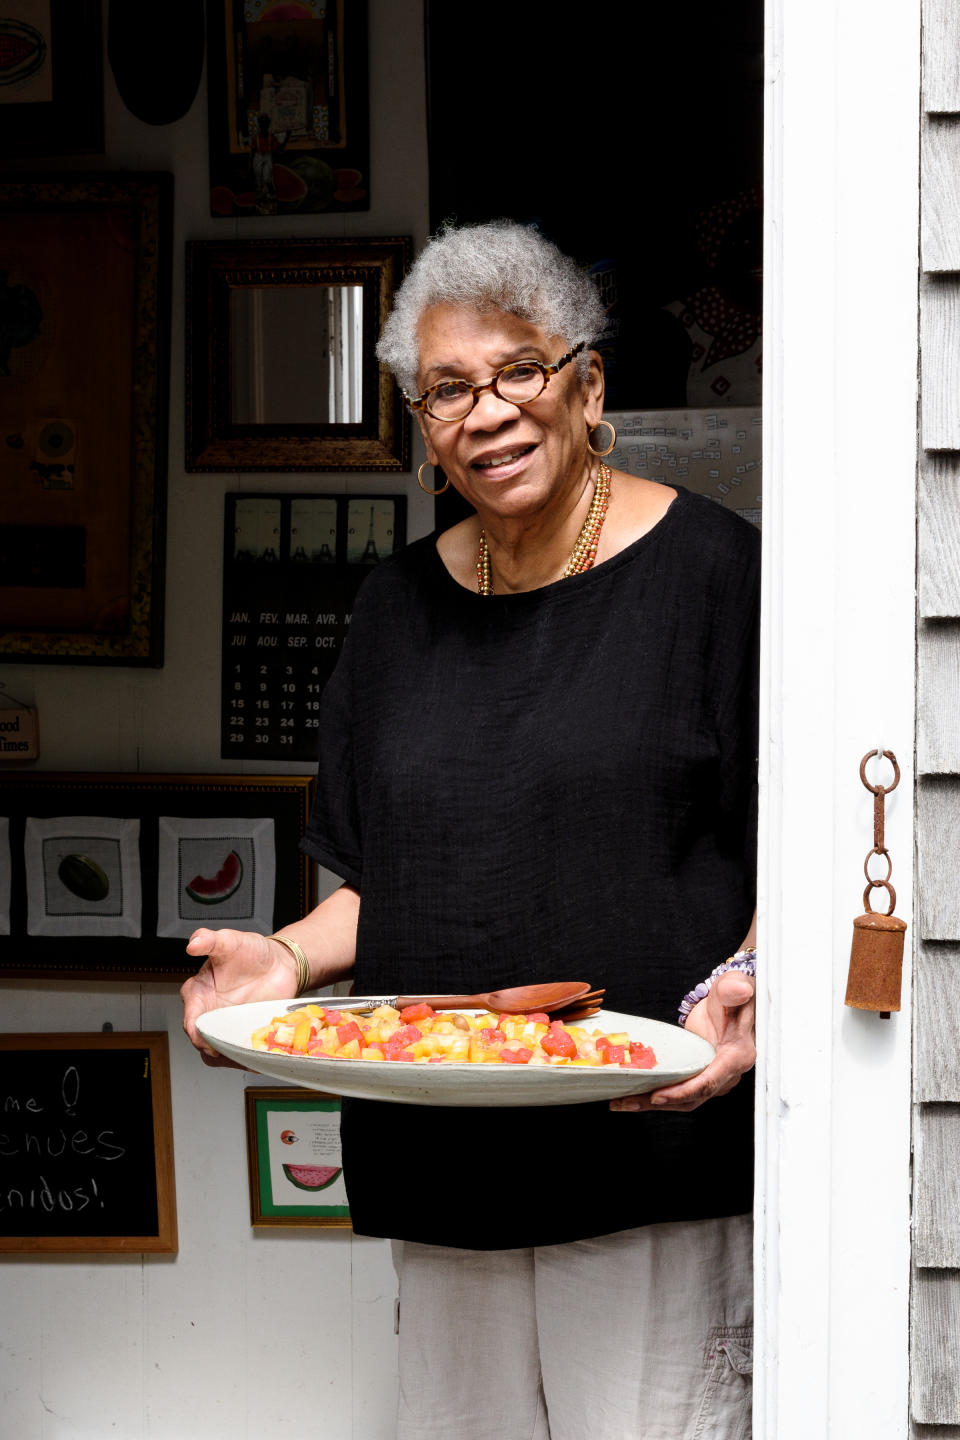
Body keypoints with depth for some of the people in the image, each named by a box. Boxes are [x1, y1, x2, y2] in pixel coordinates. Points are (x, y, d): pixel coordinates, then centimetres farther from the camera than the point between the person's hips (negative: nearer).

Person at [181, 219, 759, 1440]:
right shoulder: (400, 605, 12)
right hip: (443, 1155, 5)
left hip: (652, 1147, -4)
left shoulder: (707, 569, -3)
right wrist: (288, 958, -2)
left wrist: (746, 986, -22)